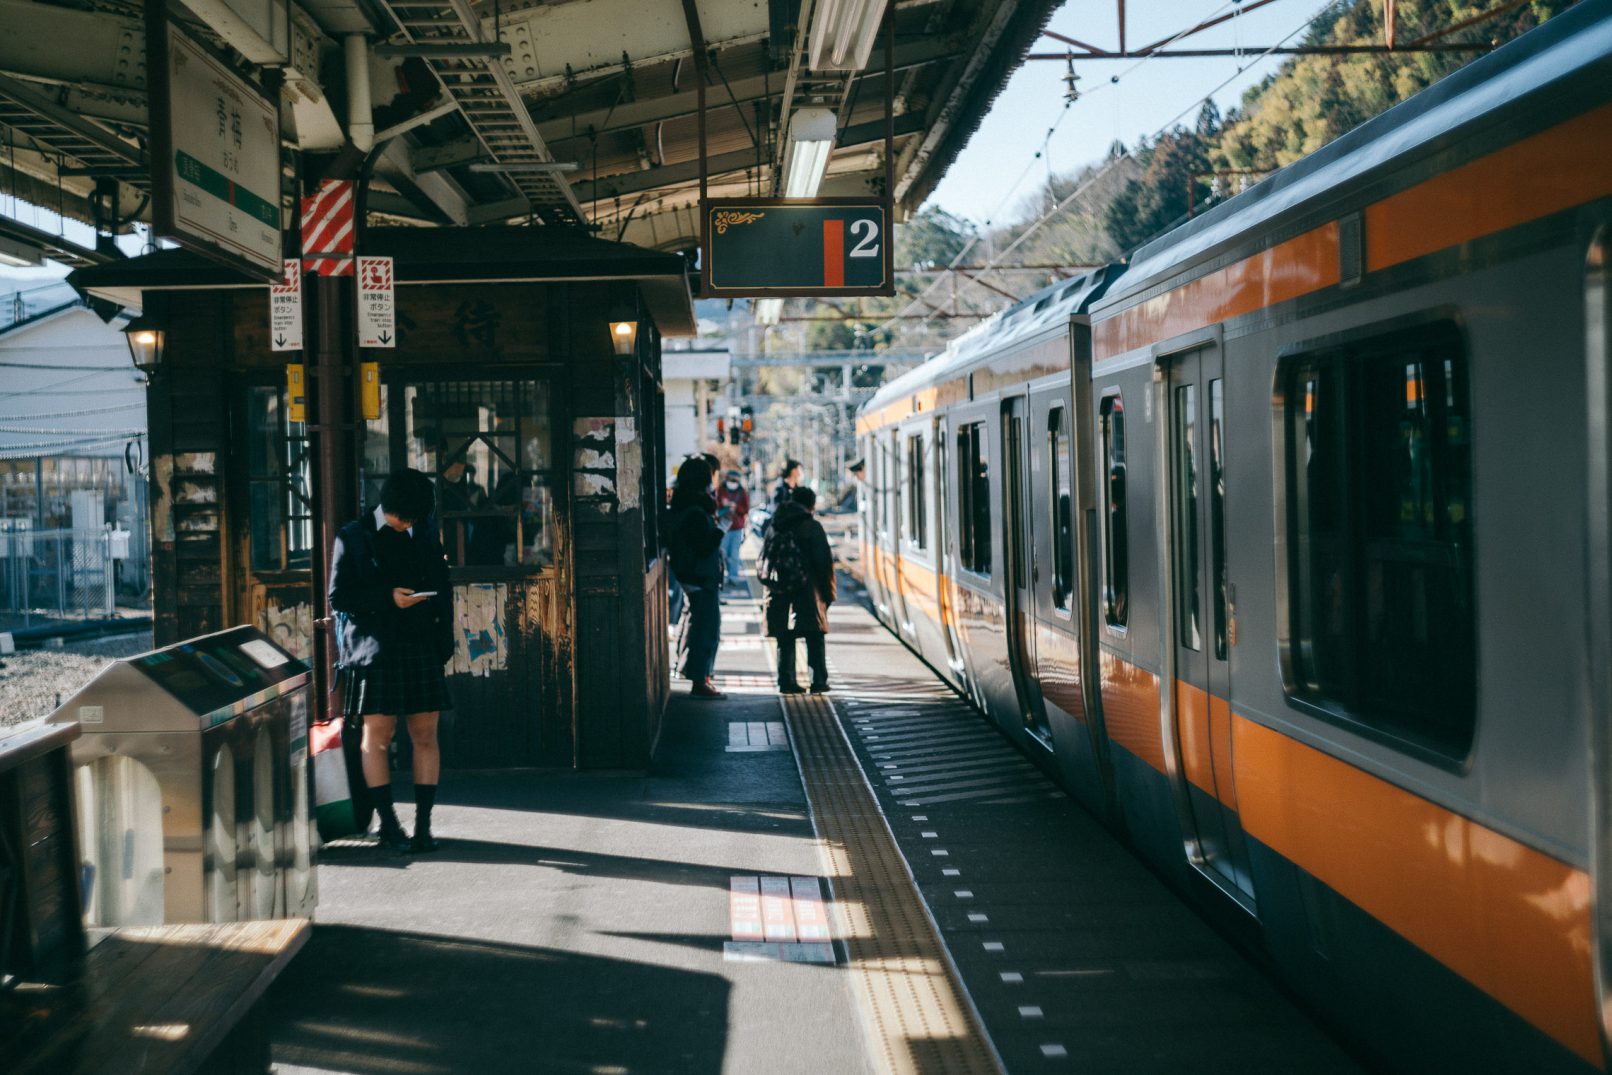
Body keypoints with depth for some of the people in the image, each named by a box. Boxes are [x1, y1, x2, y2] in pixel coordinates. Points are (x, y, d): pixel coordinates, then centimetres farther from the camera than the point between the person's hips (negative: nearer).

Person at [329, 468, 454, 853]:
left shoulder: (425, 533, 11)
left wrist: (444, 642, 5)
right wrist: (387, 597, -15)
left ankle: (423, 824, 6)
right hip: (375, 648, -3)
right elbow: (338, 597, -3)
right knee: (377, 736, -1)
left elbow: (443, 590, 15)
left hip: (422, 647, 3)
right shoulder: (354, 537, -1)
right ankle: (388, 824, 8)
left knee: (425, 735, 1)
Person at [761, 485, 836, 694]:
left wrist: (770, 584, 16)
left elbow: (764, 558, 12)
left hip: (779, 591, 4)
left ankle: (787, 681, 4)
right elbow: (823, 561, -8)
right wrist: (828, 591, -1)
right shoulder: (811, 526, -6)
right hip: (806, 591, -4)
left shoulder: (776, 526, 11)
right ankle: (818, 681, 2)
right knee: (815, 638, 4)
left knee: (785, 639, 8)